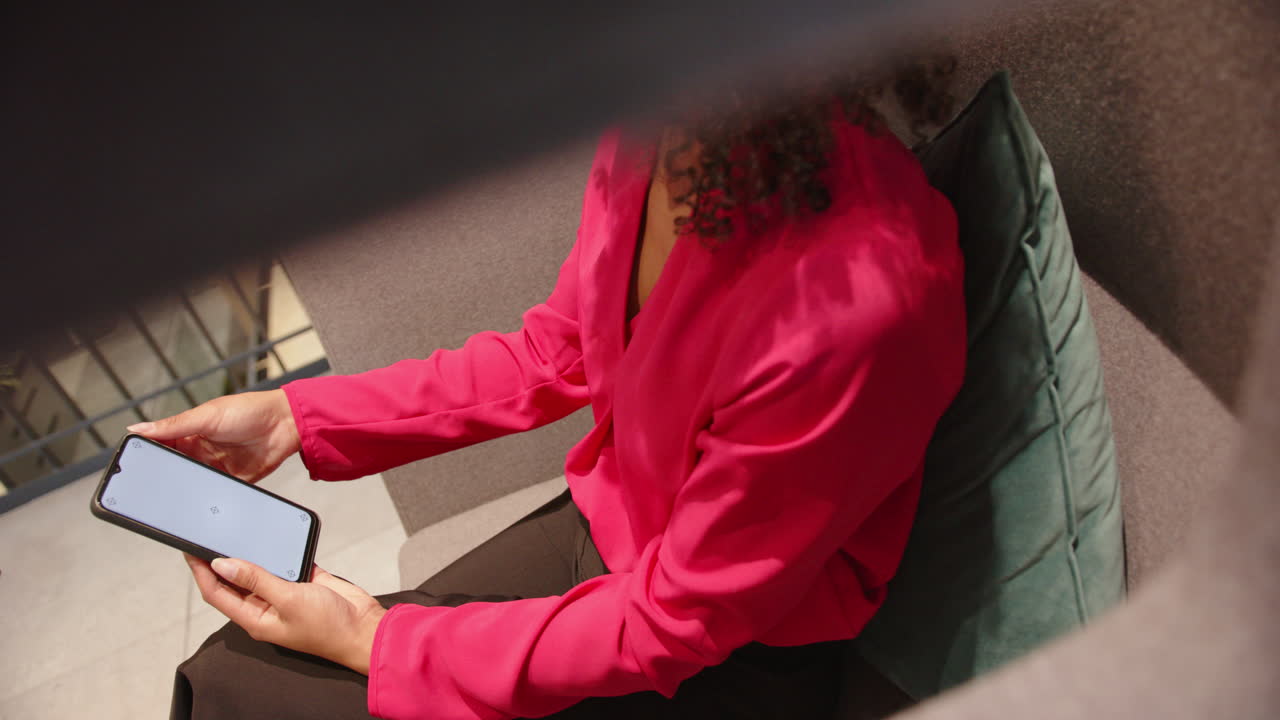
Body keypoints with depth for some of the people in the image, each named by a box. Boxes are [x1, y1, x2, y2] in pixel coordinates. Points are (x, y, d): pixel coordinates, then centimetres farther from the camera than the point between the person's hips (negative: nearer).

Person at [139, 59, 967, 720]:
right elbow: (557, 352, 2)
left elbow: (681, 622, -22)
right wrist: (298, 416, -1)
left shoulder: (850, 301, -36)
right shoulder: (654, 133, -14)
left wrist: (380, 644, -14)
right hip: (601, 521, 6)